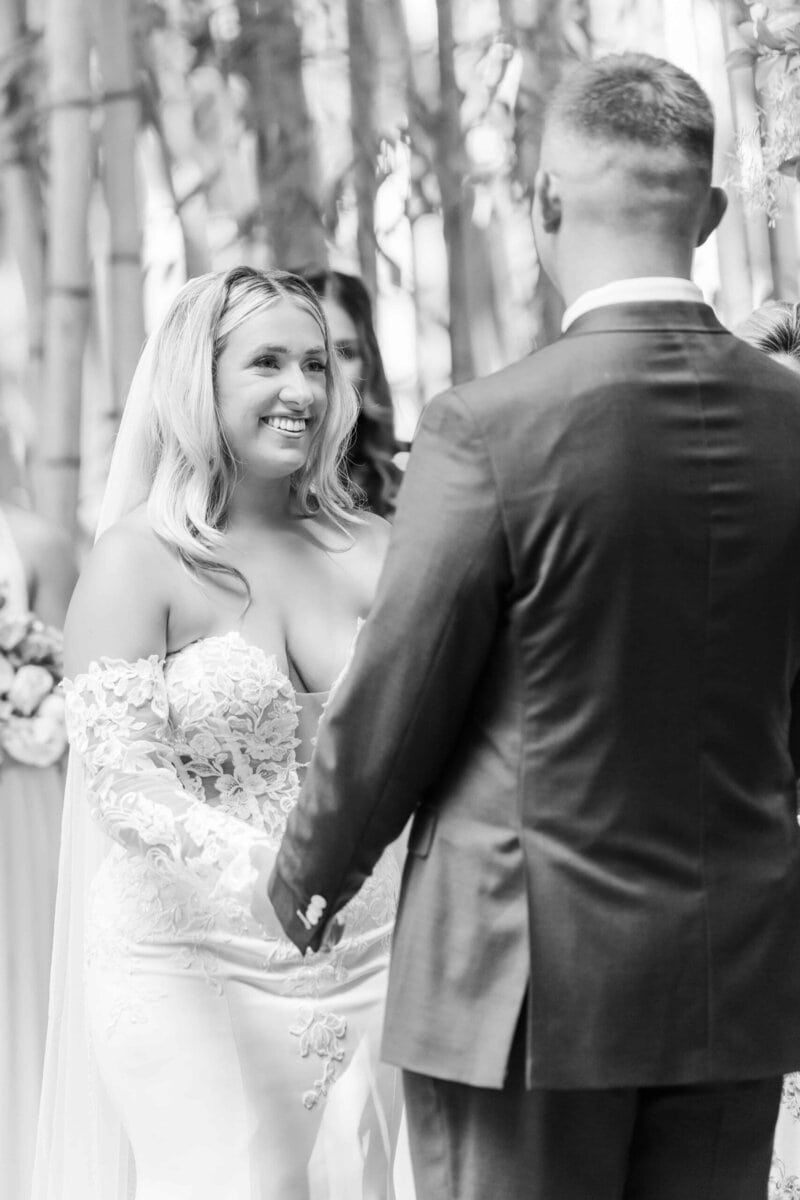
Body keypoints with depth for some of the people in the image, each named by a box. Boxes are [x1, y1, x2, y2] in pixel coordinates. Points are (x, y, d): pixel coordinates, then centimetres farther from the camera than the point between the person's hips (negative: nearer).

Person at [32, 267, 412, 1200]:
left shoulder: (368, 553, 8)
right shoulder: (139, 562, -4)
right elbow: (119, 774, -13)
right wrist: (255, 863, -30)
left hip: (362, 967, 4)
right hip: (193, 968, -4)